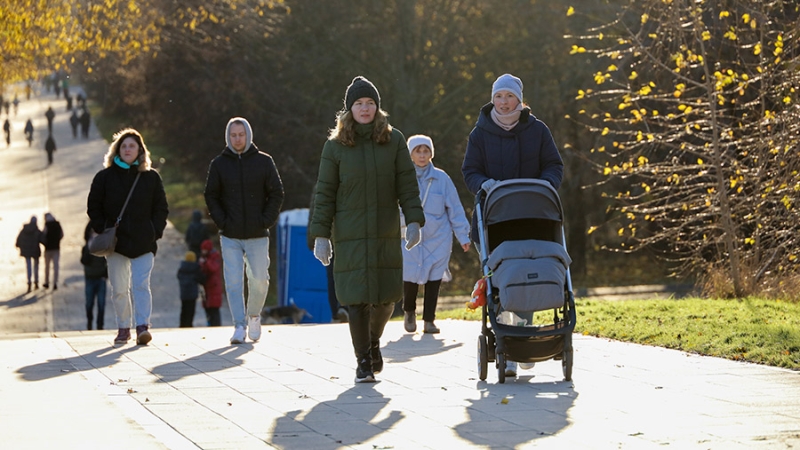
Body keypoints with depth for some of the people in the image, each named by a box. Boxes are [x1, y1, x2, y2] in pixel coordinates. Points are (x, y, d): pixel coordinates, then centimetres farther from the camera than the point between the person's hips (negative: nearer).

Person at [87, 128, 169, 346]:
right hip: (115, 242, 1)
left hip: (143, 243, -1)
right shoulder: (105, 177, 6)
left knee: (141, 284, -12)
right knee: (119, 289, 4)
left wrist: (155, 231, -3)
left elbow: (161, 208, 10)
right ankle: (123, 328, 15)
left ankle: (143, 326, -15)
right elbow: (94, 207, 9)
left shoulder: (151, 177, 7)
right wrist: (103, 231, -2)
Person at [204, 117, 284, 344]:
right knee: (233, 282, -5)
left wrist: (266, 221, -6)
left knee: (260, 280, -2)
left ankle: (253, 315, 23)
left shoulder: (264, 161, 2)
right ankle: (239, 326, 0)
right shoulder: (219, 164, 4)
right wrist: (221, 221, -4)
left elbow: (276, 193, 5)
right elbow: (211, 196, 9)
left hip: (258, 235, 0)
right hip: (230, 237, 0)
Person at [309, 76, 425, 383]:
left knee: (386, 298, 4)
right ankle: (363, 362, 4)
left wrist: (414, 221, -7)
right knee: (358, 298, -6)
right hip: (350, 235, -2)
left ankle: (374, 342, 34)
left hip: (387, 233, 2)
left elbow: (407, 185, 3)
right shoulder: (335, 146, 0)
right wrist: (321, 235, -4)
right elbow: (324, 194, 1)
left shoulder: (394, 141, 4)